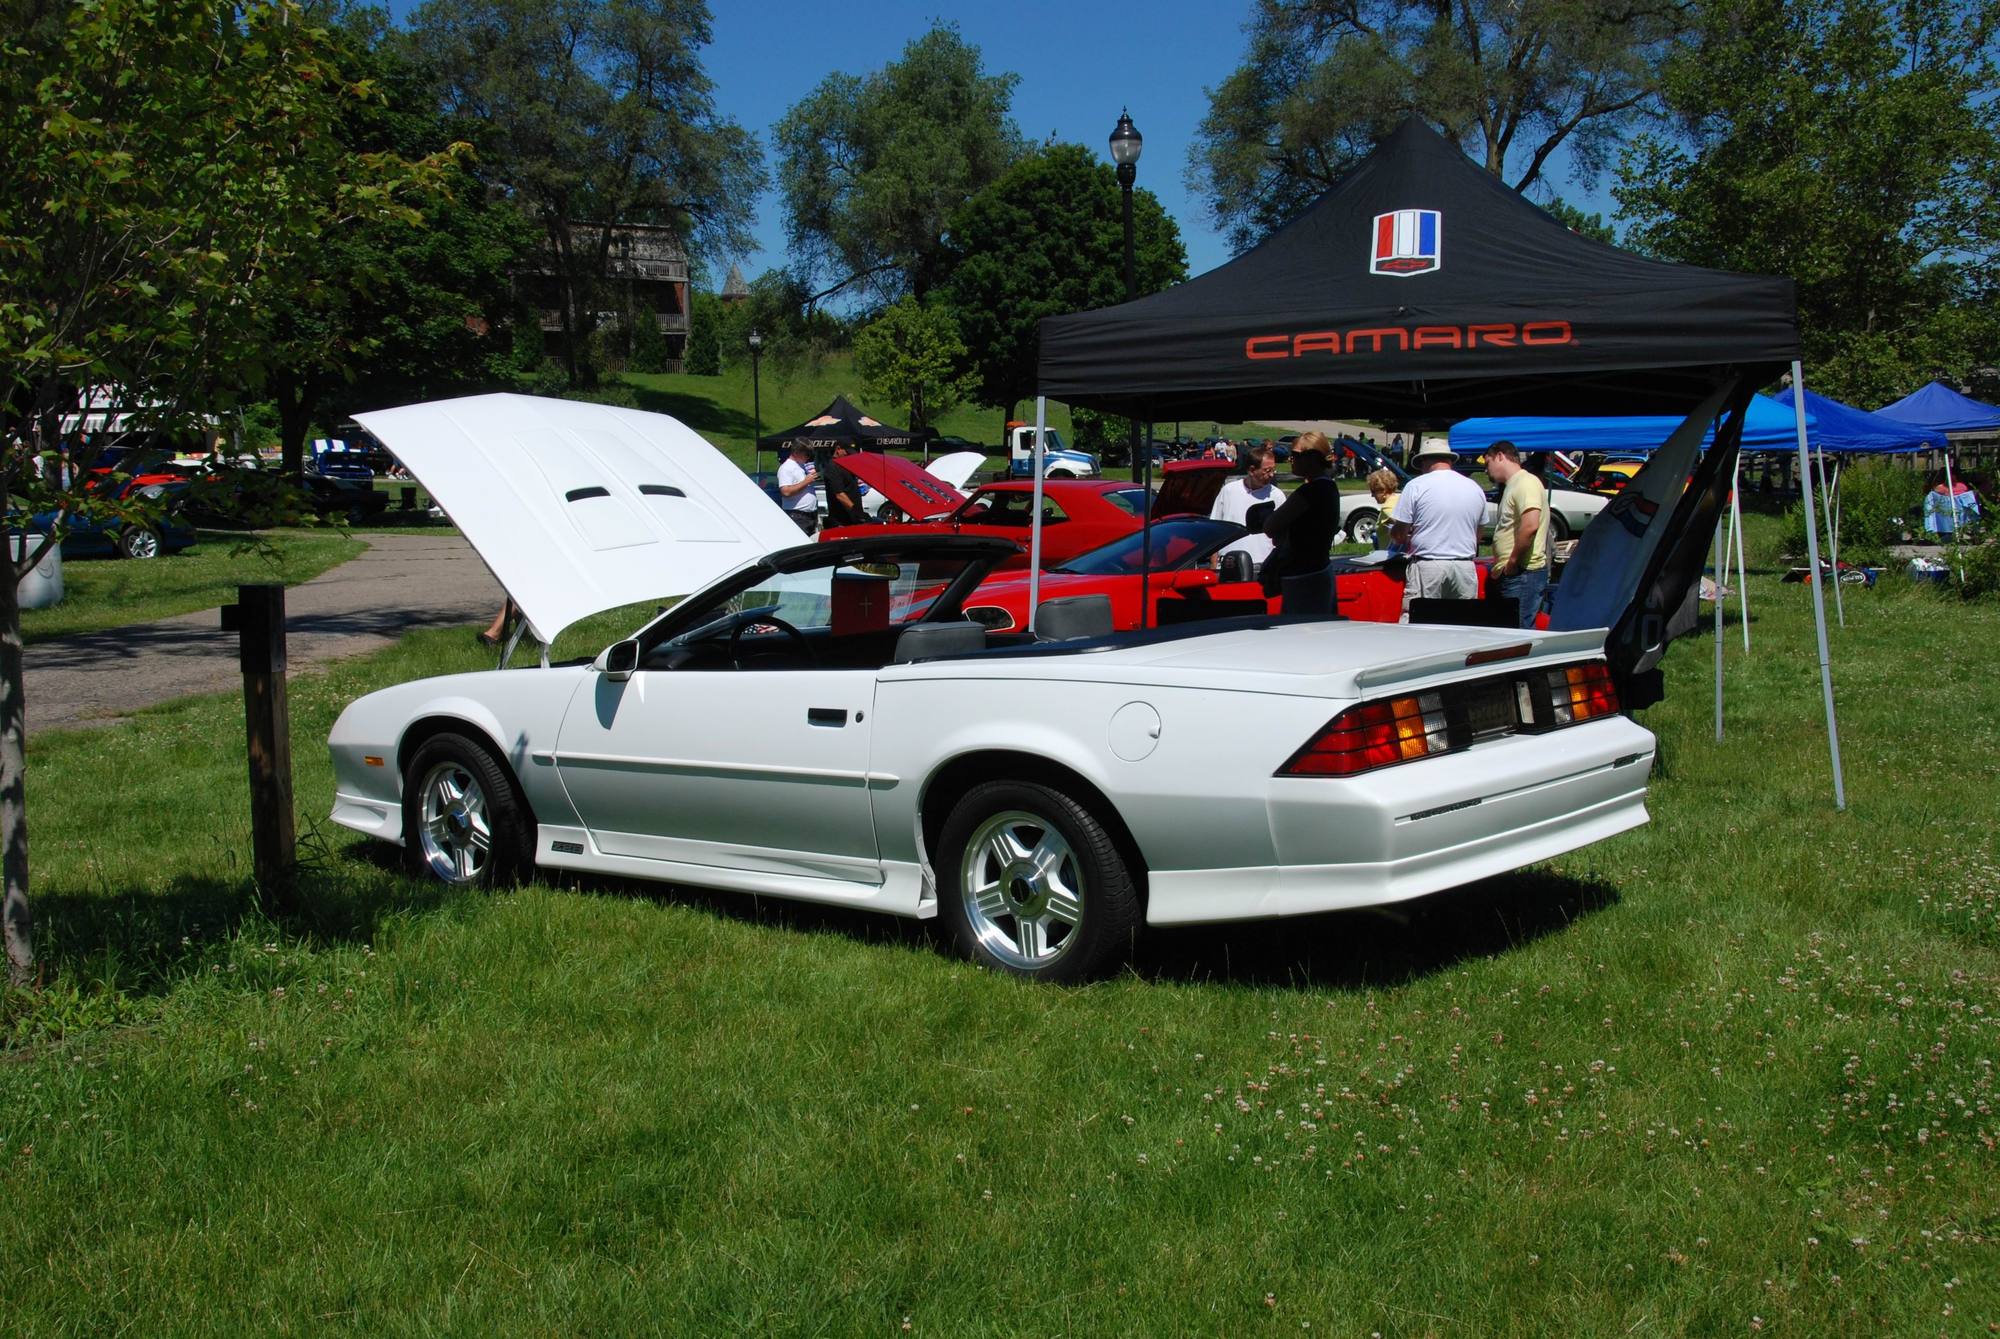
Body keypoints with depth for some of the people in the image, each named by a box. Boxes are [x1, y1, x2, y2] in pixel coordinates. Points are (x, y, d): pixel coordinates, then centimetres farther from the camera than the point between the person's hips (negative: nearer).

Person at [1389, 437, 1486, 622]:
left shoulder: (1416, 485, -4)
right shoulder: (1476, 489, 11)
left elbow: (1399, 533, -4)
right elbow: (1477, 536, 17)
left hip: (1427, 566, -4)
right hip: (1465, 568, 4)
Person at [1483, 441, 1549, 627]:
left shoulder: (1526, 482, -10)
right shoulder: (1512, 485, 23)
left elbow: (1530, 526, -24)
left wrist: (1512, 563, -17)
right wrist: (1499, 567, 16)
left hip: (1524, 573, -10)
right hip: (1510, 576, 10)